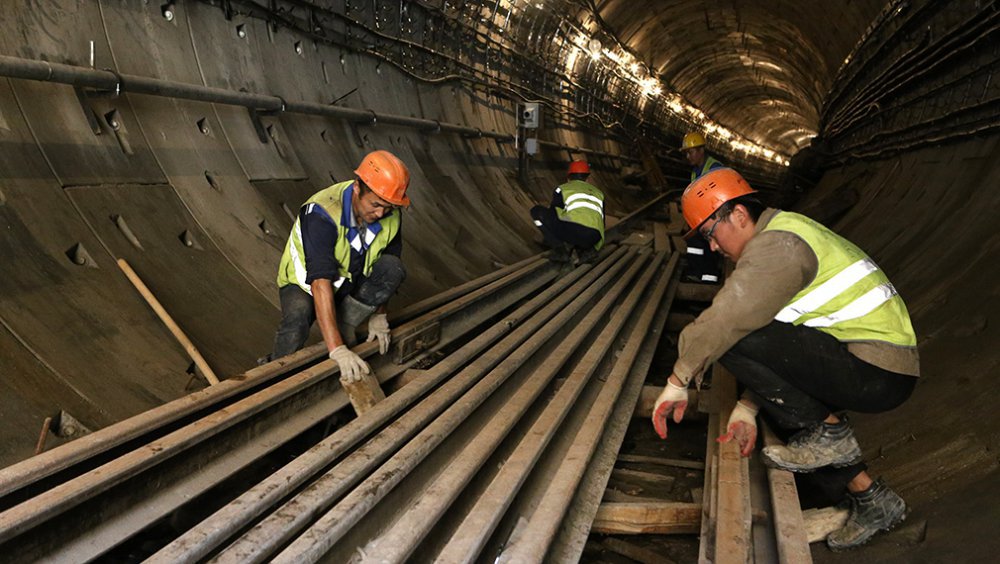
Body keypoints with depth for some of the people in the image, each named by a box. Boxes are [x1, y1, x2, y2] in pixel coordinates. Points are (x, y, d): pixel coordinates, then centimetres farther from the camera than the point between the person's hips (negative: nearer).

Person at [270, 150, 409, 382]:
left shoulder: (391, 215, -16)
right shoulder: (322, 214, -34)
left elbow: (387, 273, -1)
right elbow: (320, 282, -43)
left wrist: (378, 315, -7)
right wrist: (337, 350, -49)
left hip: (349, 284, 5)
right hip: (304, 283, -4)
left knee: (393, 268, -24)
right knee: (298, 317, -38)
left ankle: (344, 327, -13)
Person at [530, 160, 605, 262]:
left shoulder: (562, 189, 20)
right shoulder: (598, 192, 32)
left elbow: (552, 216, 24)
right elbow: (602, 223, 36)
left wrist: (548, 237, 44)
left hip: (573, 229, -5)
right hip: (593, 238, 5)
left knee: (537, 211, 15)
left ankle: (561, 247, 1)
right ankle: (585, 249, 7)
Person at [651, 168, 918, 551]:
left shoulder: (776, 245, -15)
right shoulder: (785, 236, 18)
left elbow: (724, 320, -23)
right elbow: (761, 329, 16)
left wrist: (678, 382, -10)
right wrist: (746, 410, 13)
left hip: (876, 371, -10)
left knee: (733, 341, -19)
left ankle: (828, 433, -4)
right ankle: (871, 499, 22)